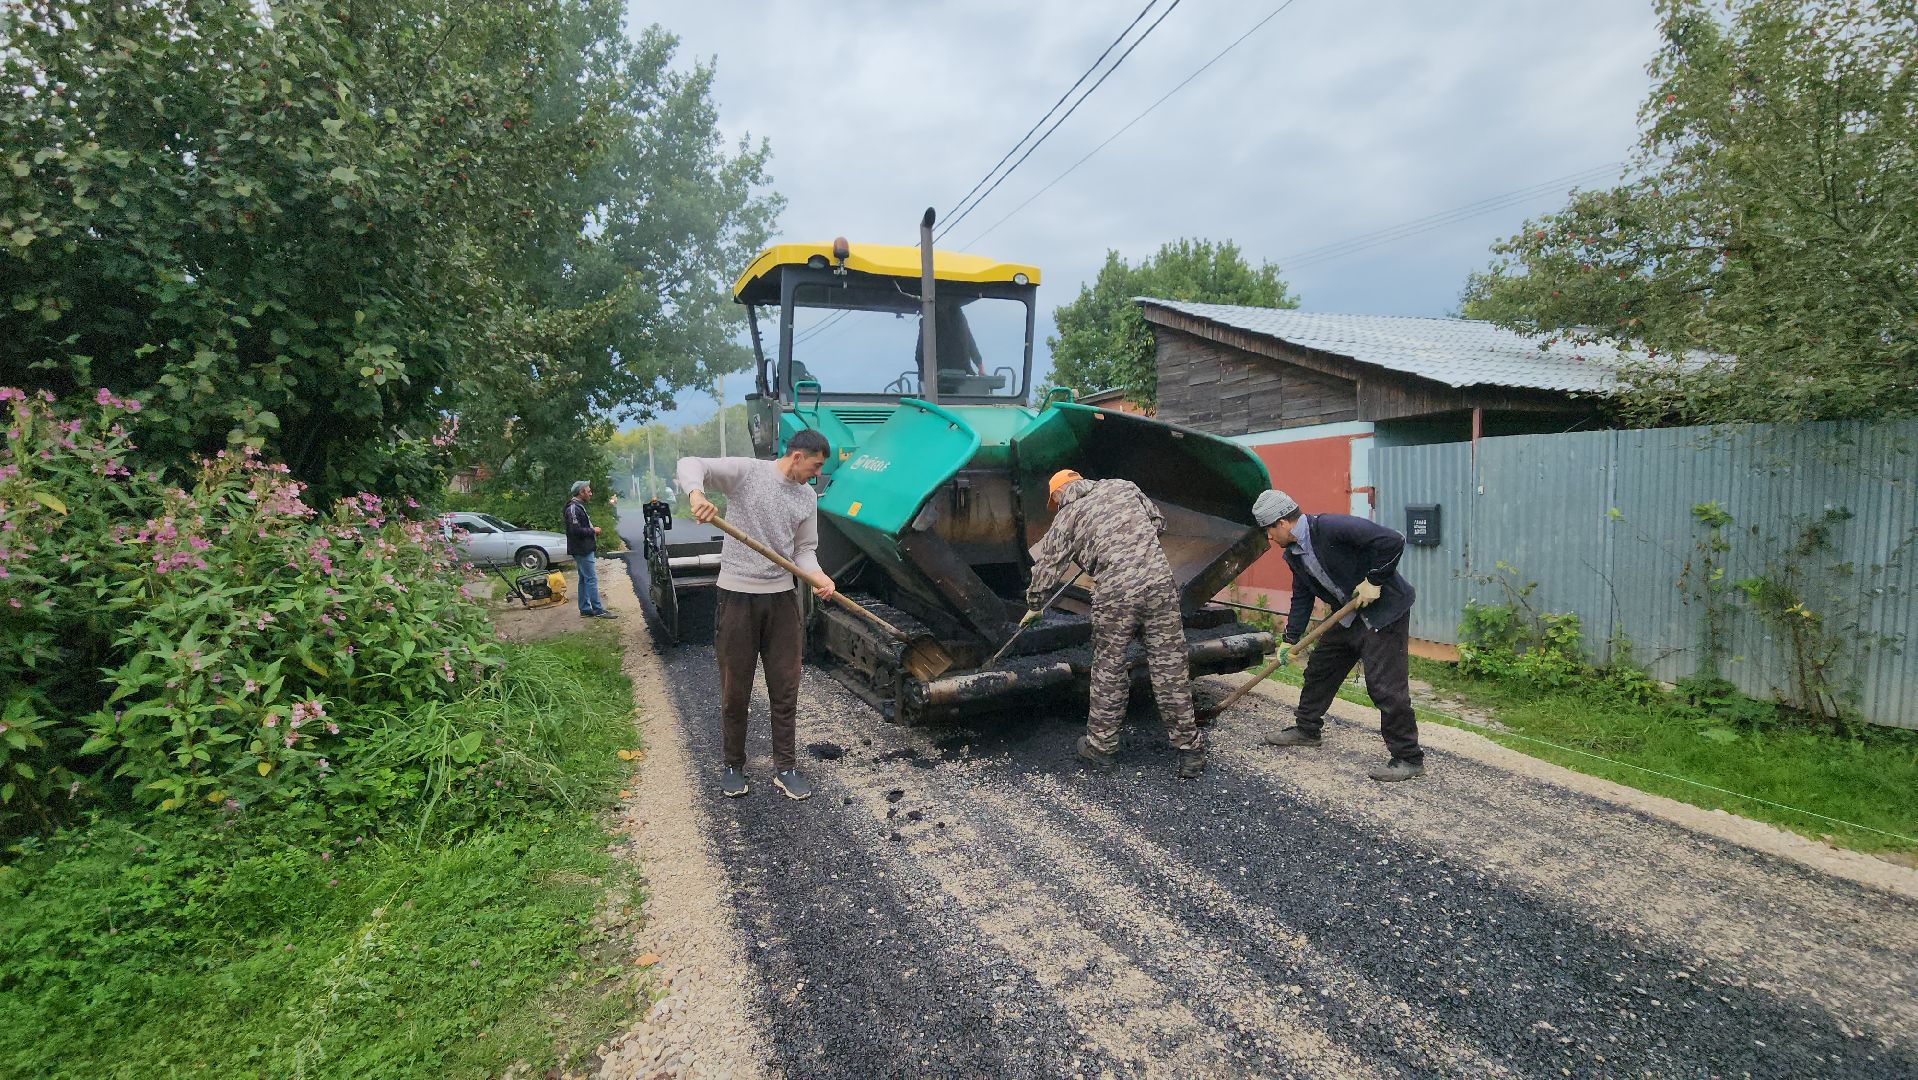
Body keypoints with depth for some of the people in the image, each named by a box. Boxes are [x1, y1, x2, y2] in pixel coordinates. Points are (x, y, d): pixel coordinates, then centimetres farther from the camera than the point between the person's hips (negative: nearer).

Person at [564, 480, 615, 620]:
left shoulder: (578, 506, 16)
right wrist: (593, 531, -14)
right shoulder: (573, 508, -17)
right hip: (582, 550, -11)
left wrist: (592, 529, 9)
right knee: (592, 579, -8)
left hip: (584, 550, 11)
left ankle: (585, 610, 19)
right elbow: (575, 530, -25)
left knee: (584, 580, 13)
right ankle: (598, 610, -5)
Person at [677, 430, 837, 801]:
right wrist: (696, 494, -37)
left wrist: (818, 577, -11)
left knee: (785, 690, 8)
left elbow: (804, 550, 10)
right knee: (735, 690, 7)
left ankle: (785, 768, 20)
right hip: (738, 596, -4)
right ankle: (733, 765, 25)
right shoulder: (746, 471, -7)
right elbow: (690, 465, -15)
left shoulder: (808, 497, 9)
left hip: (782, 597, 5)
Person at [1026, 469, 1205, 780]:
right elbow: (1158, 522, 23)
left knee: (1109, 670, 12)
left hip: (1115, 594, -2)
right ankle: (1190, 751, 15)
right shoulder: (1123, 487, 17)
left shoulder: (1066, 518, 9)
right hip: (1159, 581, 3)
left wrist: (1034, 607, 30)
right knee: (1170, 668, 7)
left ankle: (1100, 745, 25)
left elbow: (1047, 567, 14)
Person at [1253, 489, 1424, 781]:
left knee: (1385, 686, -9)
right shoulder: (1294, 554, 3)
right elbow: (1302, 598, 11)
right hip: (1348, 615, 9)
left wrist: (1374, 581, -22)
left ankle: (1409, 758, 4)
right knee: (1319, 670, 16)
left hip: (1384, 610, -9)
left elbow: (1393, 541, -28)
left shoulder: (1331, 527, -25)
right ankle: (1306, 730, 33)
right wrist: (1290, 640, 8)